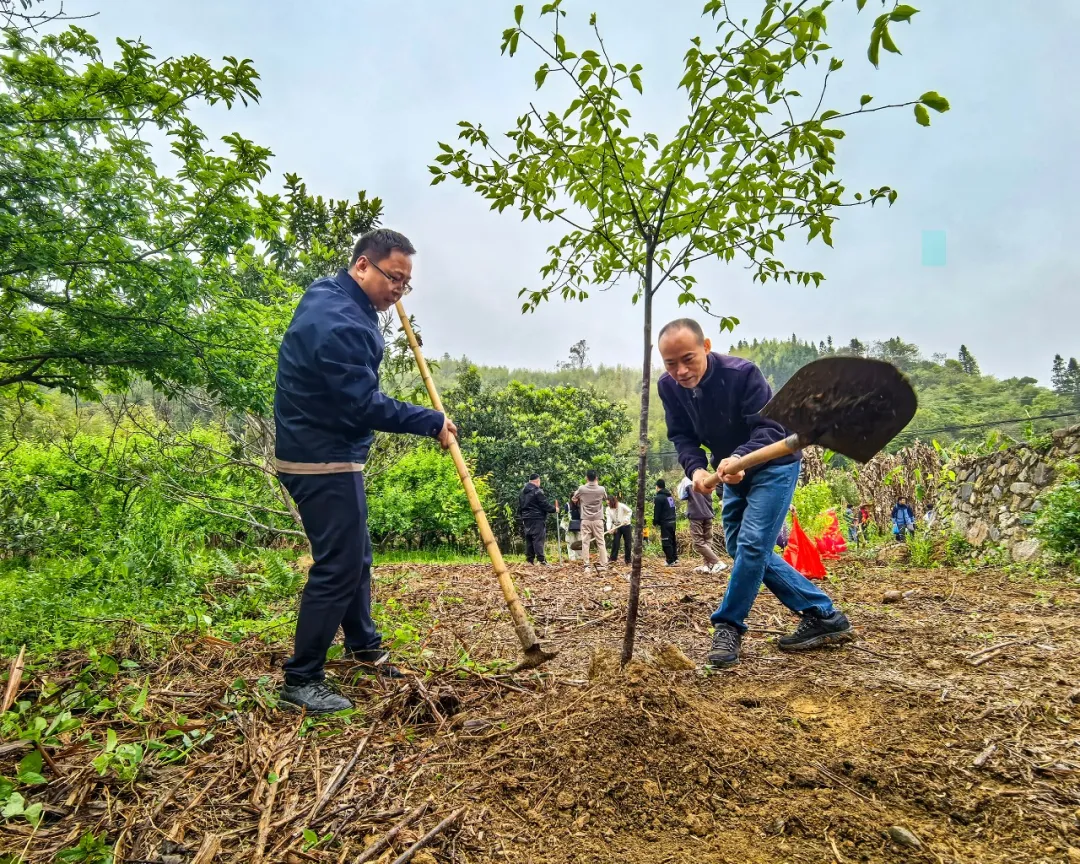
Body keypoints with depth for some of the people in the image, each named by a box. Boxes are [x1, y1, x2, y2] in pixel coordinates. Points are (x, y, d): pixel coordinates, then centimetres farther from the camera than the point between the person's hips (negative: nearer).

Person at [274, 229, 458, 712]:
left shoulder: (333, 299, 9)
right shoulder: (337, 322, -24)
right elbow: (365, 404, -25)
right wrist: (432, 422, -16)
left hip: (331, 457, 11)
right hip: (322, 463, -11)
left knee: (355, 557, 20)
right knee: (338, 567, -6)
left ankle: (363, 645, 37)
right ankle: (300, 681, 7)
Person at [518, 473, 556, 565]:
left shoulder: (522, 492, 13)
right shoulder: (537, 491, -12)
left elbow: (519, 507, 18)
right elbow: (545, 504, -12)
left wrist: (522, 518, 24)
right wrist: (554, 509, 2)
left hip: (526, 519, 7)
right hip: (537, 518, -7)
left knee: (529, 539, 10)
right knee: (539, 539, -9)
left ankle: (529, 560, 11)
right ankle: (541, 560, -14)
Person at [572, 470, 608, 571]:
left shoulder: (581, 489, -5)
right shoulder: (601, 489, -3)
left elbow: (574, 499, 12)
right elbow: (605, 497, 20)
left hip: (585, 520, -1)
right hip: (598, 520, 1)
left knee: (585, 543, 2)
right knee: (601, 542, 6)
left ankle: (586, 566, -2)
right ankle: (604, 565, 6)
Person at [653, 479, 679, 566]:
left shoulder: (658, 497, -11)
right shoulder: (670, 496, 15)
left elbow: (656, 512, -10)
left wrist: (655, 522, -1)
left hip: (665, 523, -8)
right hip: (673, 522, 8)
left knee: (666, 542, -3)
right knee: (673, 540, 16)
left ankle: (670, 561, -3)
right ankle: (675, 558, 19)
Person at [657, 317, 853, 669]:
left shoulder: (742, 372, -31)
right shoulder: (668, 387, -15)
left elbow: (770, 428, -32)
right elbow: (682, 437, -11)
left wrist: (739, 457, -50)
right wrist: (696, 469, -31)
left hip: (773, 465, -7)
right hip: (735, 473, 7)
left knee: (752, 545, -16)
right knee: (741, 549, 9)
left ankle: (728, 627, 2)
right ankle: (824, 616, 16)